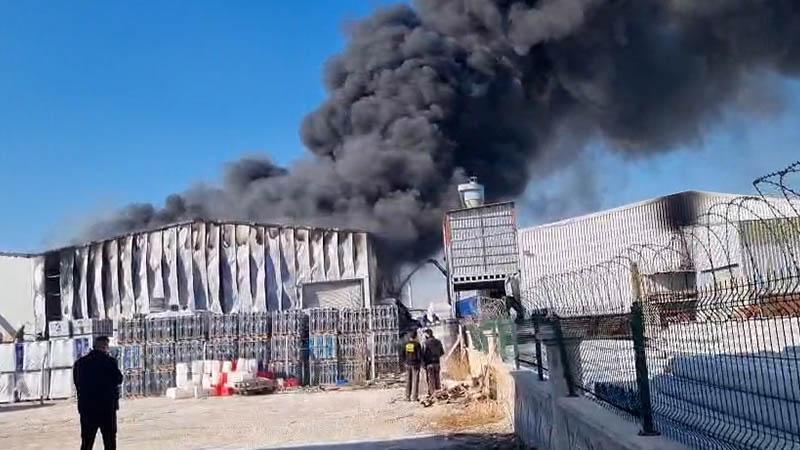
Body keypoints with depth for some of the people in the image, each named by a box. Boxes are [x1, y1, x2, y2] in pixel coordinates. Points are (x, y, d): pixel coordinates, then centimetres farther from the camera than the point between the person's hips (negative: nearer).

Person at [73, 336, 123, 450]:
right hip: (107, 406, -3)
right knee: (109, 440, 8)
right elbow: (119, 380, -5)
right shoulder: (109, 361, -11)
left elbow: (77, 383, 8)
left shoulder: (80, 363, 3)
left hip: (87, 407, 3)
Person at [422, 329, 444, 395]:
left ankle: (431, 394, -1)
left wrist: (424, 363, -2)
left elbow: (423, 354, -11)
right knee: (437, 379, 12)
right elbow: (442, 352, 13)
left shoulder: (426, 343, -12)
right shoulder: (438, 342, 5)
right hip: (437, 362, 5)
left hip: (429, 363, -5)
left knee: (431, 379, -1)